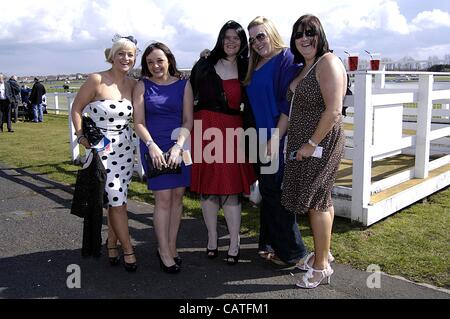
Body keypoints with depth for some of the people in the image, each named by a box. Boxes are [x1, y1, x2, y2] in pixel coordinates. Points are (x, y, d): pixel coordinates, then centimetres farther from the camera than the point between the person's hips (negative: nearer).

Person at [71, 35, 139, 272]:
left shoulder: (133, 84, 5)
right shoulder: (96, 80, -10)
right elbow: (77, 108, -3)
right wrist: (82, 136, -10)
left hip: (125, 147, 5)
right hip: (100, 148, -5)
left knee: (118, 199, 11)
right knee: (116, 200, -3)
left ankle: (112, 243, 31)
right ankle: (128, 250, 11)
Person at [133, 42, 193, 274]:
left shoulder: (183, 85, 5)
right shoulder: (143, 86, 4)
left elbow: (188, 120, 0)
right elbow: (139, 123, 0)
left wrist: (178, 146, -13)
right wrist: (152, 146, -14)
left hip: (179, 146, 2)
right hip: (153, 147, -1)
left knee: (177, 196, 3)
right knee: (163, 198, -6)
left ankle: (172, 246, 16)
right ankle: (164, 252, 4)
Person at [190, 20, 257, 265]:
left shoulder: (246, 69, 7)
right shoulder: (204, 65, 7)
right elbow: (189, 93, 8)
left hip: (231, 131, -1)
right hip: (204, 129, 1)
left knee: (230, 187, -3)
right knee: (206, 184, 6)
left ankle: (234, 243, 9)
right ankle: (212, 238, 21)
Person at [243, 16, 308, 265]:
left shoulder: (286, 58, -10)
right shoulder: (255, 65, 14)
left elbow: (289, 104, -17)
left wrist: (275, 139, -19)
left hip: (278, 139, -8)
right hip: (260, 139, 8)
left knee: (276, 193, -2)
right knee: (267, 191, 14)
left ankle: (292, 251, 12)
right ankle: (270, 243, 27)